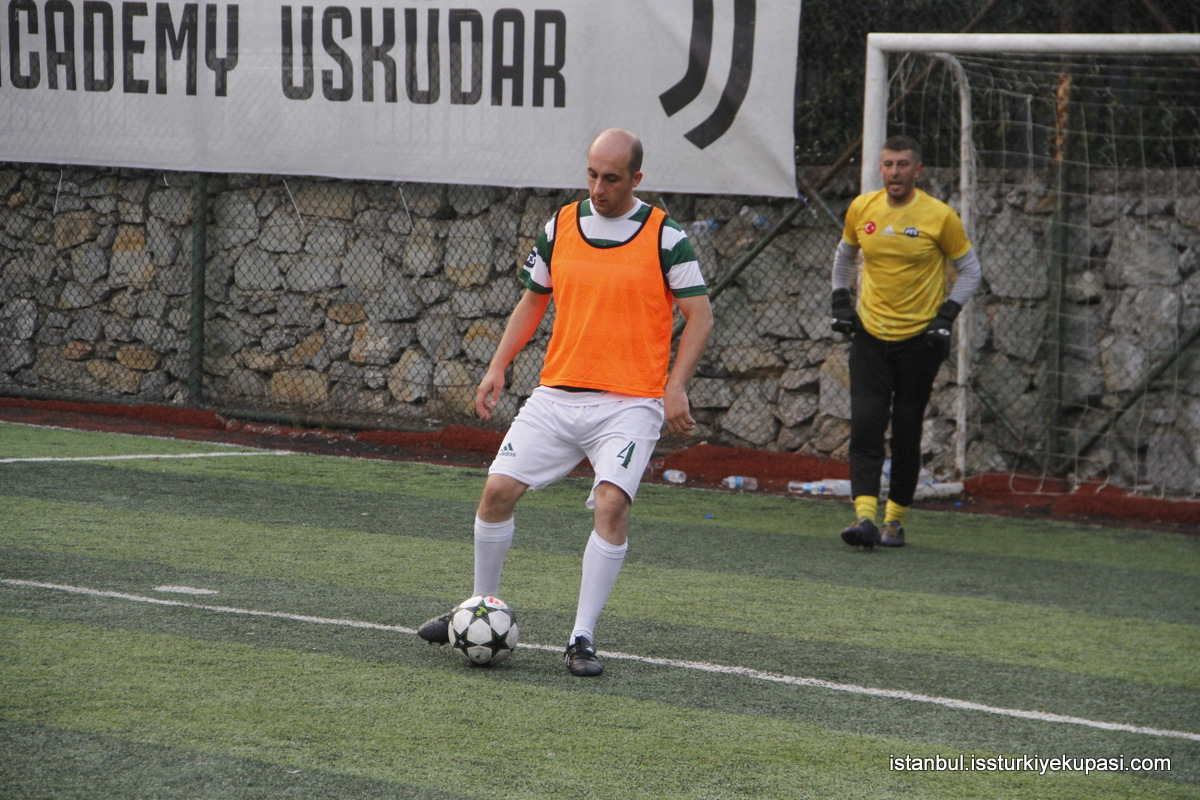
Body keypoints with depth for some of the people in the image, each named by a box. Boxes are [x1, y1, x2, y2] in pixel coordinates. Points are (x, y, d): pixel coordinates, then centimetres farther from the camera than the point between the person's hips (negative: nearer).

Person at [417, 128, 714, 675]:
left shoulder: (664, 236, -4)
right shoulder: (561, 226, 7)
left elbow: (699, 314, -1)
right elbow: (533, 300, 18)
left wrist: (676, 387, -11)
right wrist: (498, 367, 8)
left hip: (631, 403, -4)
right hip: (557, 394, 4)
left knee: (612, 503, -21)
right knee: (498, 489, -4)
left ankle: (583, 639, -12)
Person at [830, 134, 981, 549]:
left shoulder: (939, 216, -8)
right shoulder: (861, 209, 2)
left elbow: (969, 270, 3)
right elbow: (845, 254, 22)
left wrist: (946, 316, -8)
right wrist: (840, 300, 10)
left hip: (919, 339, -2)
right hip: (870, 334, 2)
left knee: (906, 432, 1)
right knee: (865, 424, -13)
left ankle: (895, 518, 14)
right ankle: (865, 515, -19)